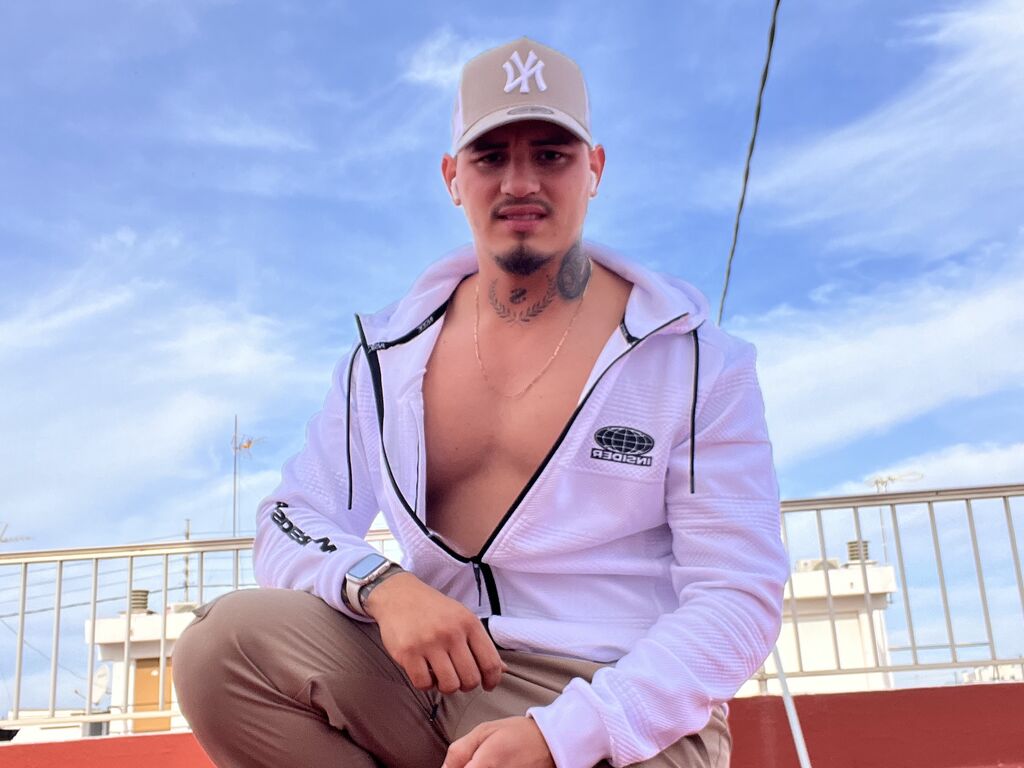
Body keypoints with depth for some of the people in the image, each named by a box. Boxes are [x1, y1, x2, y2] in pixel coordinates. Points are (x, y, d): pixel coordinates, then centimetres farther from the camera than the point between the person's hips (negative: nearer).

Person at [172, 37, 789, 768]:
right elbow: (291, 525, 7)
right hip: (432, 678, 4)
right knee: (226, 642, -20)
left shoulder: (697, 361, -3)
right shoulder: (387, 355, 7)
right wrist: (381, 586, -17)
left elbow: (739, 599, -8)